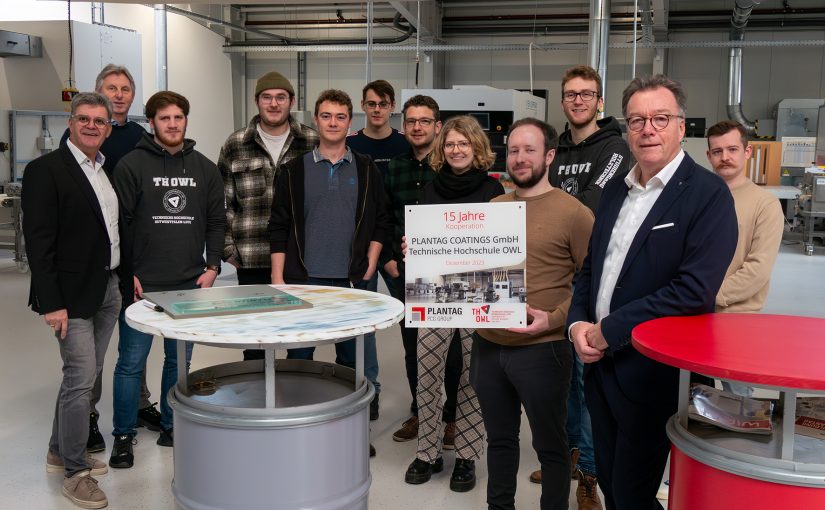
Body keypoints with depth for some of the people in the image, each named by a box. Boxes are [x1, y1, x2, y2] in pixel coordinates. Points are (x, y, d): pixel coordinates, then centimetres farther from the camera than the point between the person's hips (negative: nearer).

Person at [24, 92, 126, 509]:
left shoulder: (109, 170, 12)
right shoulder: (45, 170, -10)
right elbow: (38, 241, -14)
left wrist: (127, 277, 7)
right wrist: (51, 303, -18)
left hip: (108, 289, 7)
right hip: (71, 294, -7)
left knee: (83, 376, 16)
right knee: (81, 379, -5)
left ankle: (60, 451, 32)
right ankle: (76, 471, 9)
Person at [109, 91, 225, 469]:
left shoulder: (205, 168, 9)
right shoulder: (132, 165, -2)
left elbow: (216, 222, 10)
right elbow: (118, 222, -4)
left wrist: (212, 267, 1)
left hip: (190, 284, 3)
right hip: (141, 284, -3)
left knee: (180, 359, 11)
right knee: (131, 362, 3)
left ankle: (171, 427, 26)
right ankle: (123, 434, 16)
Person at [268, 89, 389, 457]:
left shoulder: (366, 170, 7)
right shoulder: (294, 171, 4)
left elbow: (379, 224, 9)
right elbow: (279, 228, 2)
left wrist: (368, 269, -1)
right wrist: (278, 279, -3)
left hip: (351, 281, 1)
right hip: (303, 280, -1)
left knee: (352, 357, 9)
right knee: (299, 356, 5)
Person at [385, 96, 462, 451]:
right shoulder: (395, 168, 8)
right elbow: (383, 219, 13)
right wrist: (389, 258, 3)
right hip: (404, 273, 4)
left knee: (449, 348, 4)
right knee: (412, 346, 13)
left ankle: (451, 417, 18)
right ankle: (419, 412, 27)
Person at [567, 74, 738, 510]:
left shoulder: (707, 193, -12)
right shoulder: (615, 190, 11)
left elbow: (695, 290, -22)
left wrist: (609, 330, -19)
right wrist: (578, 323, -3)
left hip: (654, 374, -7)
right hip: (600, 366, 7)